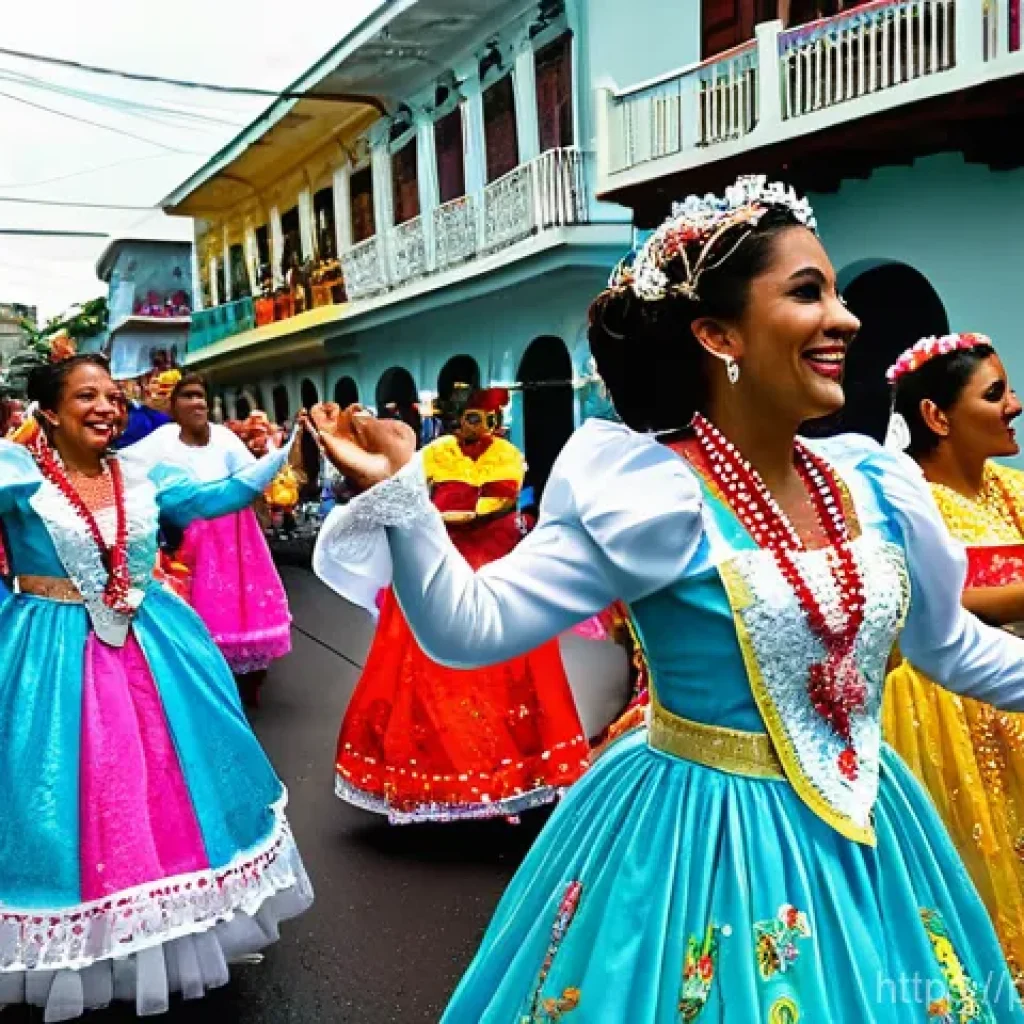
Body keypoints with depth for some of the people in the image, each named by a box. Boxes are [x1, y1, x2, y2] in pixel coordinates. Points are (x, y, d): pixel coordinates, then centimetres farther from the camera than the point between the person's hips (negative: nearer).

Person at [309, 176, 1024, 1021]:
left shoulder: (875, 484, -1)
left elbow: (950, 643, 13)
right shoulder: (650, 493, -19)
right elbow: (469, 626, -22)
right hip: (704, 839, -6)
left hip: (866, 835, 6)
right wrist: (398, 492, -35)